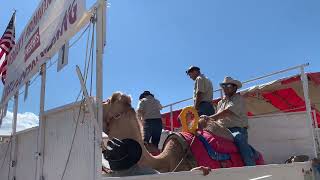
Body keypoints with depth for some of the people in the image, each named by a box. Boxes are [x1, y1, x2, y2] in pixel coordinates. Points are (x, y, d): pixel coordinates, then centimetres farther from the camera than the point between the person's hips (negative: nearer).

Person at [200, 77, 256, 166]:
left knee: (240, 139, -35)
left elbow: (227, 112, -17)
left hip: (237, 130, -6)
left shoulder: (238, 99, 0)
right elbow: (217, 118, 20)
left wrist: (210, 118, -26)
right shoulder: (220, 102, 24)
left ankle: (251, 166, -37)